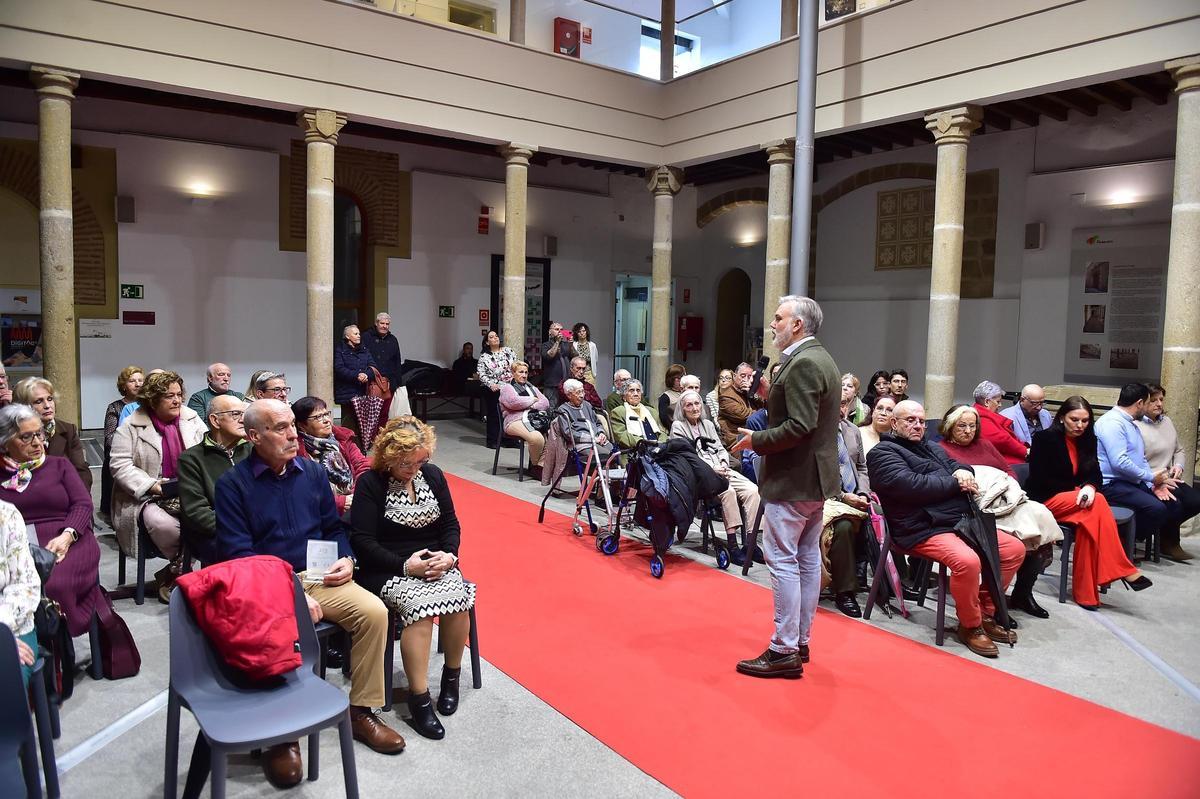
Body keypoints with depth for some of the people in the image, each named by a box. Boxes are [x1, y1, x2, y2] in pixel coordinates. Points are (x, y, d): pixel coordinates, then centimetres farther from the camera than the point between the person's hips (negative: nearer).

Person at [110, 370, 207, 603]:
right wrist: (152, 485, -16)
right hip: (148, 497, -3)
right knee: (161, 523, -35)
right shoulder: (131, 427, 1)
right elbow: (121, 466, -4)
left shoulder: (192, 420, 11)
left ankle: (172, 574, -7)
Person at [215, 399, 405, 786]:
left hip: (320, 578, 4)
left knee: (374, 612, -19)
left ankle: (361, 710, -1)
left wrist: (346, 559, -4)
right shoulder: (233, 483, -5)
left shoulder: (313, 472, 9)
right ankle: (281, 735, -14)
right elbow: (237, 553, -11)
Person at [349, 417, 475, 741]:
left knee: (459, 598, -26)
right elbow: (362, 541, -9)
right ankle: (419, 699, -22)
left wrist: (448, 555, -9)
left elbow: (451, 525, 12)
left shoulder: (433, 475, 9)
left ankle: (452, 675, -1)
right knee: (422, 605, -33)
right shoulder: (370, 483, -5)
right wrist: (405, 565, -19)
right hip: (389, 571, -4)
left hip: (436, 564, 4)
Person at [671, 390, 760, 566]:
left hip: (721, 470, 6)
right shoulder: (678, 426, 7)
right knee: (728, 490, -34)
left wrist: (723, 464, -1)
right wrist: (711, 468, -13)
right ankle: (733, 547, -32)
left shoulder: (708, 424, 27)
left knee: (752, 490, -20)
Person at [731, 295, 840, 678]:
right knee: (807, 559, 14)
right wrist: (762, 434, 11)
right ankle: (800, 642, 25)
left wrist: (757, 440, -13)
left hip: (793, 480, -11)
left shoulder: (802, 364, -18)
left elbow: (799, 427, -25)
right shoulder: (821, 360, 15)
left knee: (782, 560, -5)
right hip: (815, 476, 11)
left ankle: (784, 651, 1)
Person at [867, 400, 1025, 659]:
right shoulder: (883, 453, -3)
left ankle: (985, 614, 16)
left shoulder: (932, 448, 26)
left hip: (961, 521, 10)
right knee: (967, 561, -32)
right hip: (923, 530, -9)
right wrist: (955, 483, -7)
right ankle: (970, 626, -7)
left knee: (1015, 549, 6)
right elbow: (909, 485, -18)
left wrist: (963, 471, -2)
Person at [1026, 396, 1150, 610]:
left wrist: (1089, 488, -19)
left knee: (1087, 520, -30)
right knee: (1097, 503, -29)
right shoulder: (1044, 438, -10)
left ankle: (1085, 592, -28)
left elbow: (1095, 475, 5)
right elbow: (1039, 480, -13)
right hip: (1046, 500, -5)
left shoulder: (1087, 440, 8)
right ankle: (1124, 570, -23)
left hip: (1074, 499, 5)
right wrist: (1076, 490, -13)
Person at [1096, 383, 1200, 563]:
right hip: (1111, 484, -10)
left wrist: (1155, 484, 3)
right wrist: (1151, 477, -11)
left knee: (1174, 504, -1)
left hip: (1134, 481, 10)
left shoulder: (1131, 424, 20)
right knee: (1155, 508, -26)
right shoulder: (1112, 422, -14)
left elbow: (1141, 460, 21)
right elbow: (1119, 462, -24)